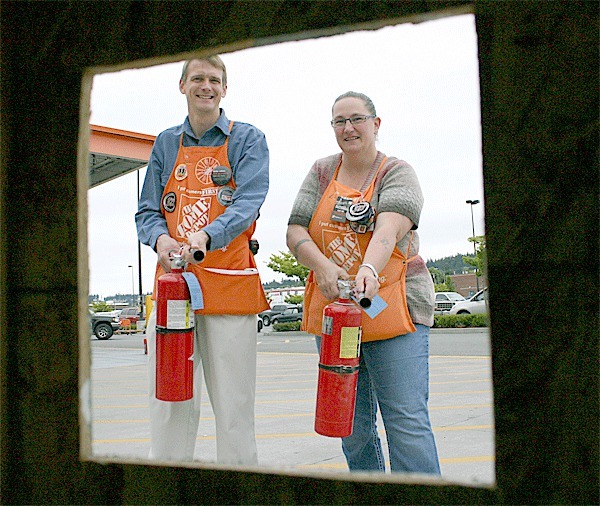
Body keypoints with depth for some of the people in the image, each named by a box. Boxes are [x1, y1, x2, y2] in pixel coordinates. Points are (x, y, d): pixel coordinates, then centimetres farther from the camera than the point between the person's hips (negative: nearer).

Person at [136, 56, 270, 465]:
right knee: (169, 398, 3)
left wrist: (206, 235, -27)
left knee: (233, 400, 0)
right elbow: (148, 211, 13)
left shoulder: (248, 139, 7)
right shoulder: (167, 143, 17)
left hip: (229, 279, -3)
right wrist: (160, 239, -11)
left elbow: (249, 201, -9)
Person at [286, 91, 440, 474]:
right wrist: (321, 265, -19)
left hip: (394, 310, -4)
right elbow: (296, 231, 2)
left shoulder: (398, 173, 0)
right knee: (352, 425, 13)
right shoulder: (321, 173, 12)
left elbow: (389, 229, -20)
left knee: (407, 421, -9)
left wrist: (369, 269, -40)